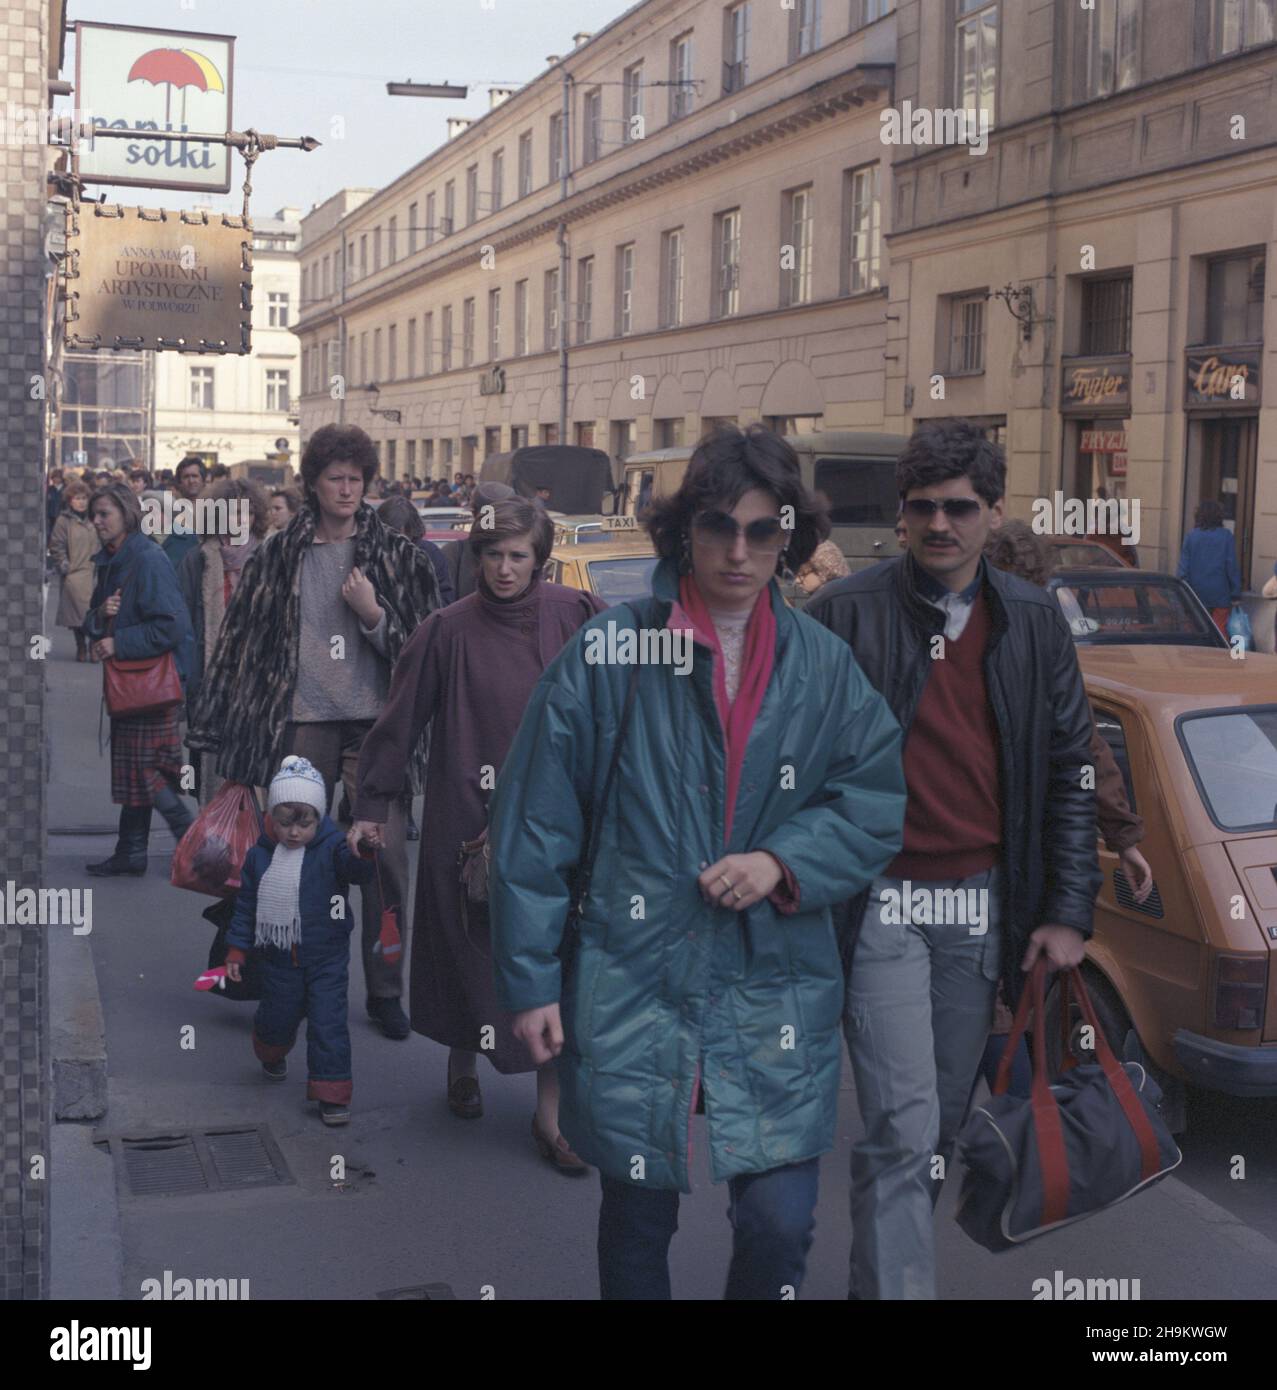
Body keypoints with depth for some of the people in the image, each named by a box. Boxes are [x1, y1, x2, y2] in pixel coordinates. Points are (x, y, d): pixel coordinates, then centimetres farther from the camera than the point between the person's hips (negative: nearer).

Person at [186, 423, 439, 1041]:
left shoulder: (394, 554, 6)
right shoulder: (279, 555, 7)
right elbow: (241, 638, 11)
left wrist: (373, 614, -11)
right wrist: (215, 729, 10)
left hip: (373, 720, -1)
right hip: (302, 722, 1)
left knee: (385, 853, -3)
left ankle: (385, 992, 10)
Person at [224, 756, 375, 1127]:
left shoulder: (331, 850, -11)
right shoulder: (260, 856, -1)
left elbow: (359, 871, -30)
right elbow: (246, 905, 7)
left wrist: (362, 853, -53)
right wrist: (237, 950, 8)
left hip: (326, 958, -3)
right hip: (279, 959, 3)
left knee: (328, 1023, -5)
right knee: (276, 1017, 17)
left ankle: (332, 1093, 3)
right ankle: (272, 1054, 51)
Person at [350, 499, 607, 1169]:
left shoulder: (576, 616, -3)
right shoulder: (450, 630, -5)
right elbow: (400, 719, 0)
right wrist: (370, 806, 3)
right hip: (469, 817, 0)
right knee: (470, 945, 10)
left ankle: (550, 1111, 7)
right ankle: (463, 1062, 38)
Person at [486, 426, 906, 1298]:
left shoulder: (825, 667, 3)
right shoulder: (609, 654, -6)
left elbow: (878, 805, 5)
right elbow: (535, 828, -3)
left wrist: (784, 861, -13)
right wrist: (530, 979, -3)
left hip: (778, 997, 2)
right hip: (633, 989, -1)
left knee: (780, 1223, -2)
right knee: (637, 1218, 12)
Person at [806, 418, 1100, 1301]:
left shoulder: (1035, 623, 6)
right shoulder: (844, 613, -5)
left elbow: (1070, 772, 9)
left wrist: (1069, 913, 4)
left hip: (982, 905, 4)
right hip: (881, 903, -4)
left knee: (940, 1126, 13)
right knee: (904, 1128, -9)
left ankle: (882, 1271, 31)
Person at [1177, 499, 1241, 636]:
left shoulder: (1191, 536, -1)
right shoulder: (1226, 536, -4)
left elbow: (1183, 566, -1)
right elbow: (1232, 566, -4)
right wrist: (1236, 593, 2)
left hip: (1197, 591, 2)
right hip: (1220, 593, -2)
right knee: (1220, 629, 1)